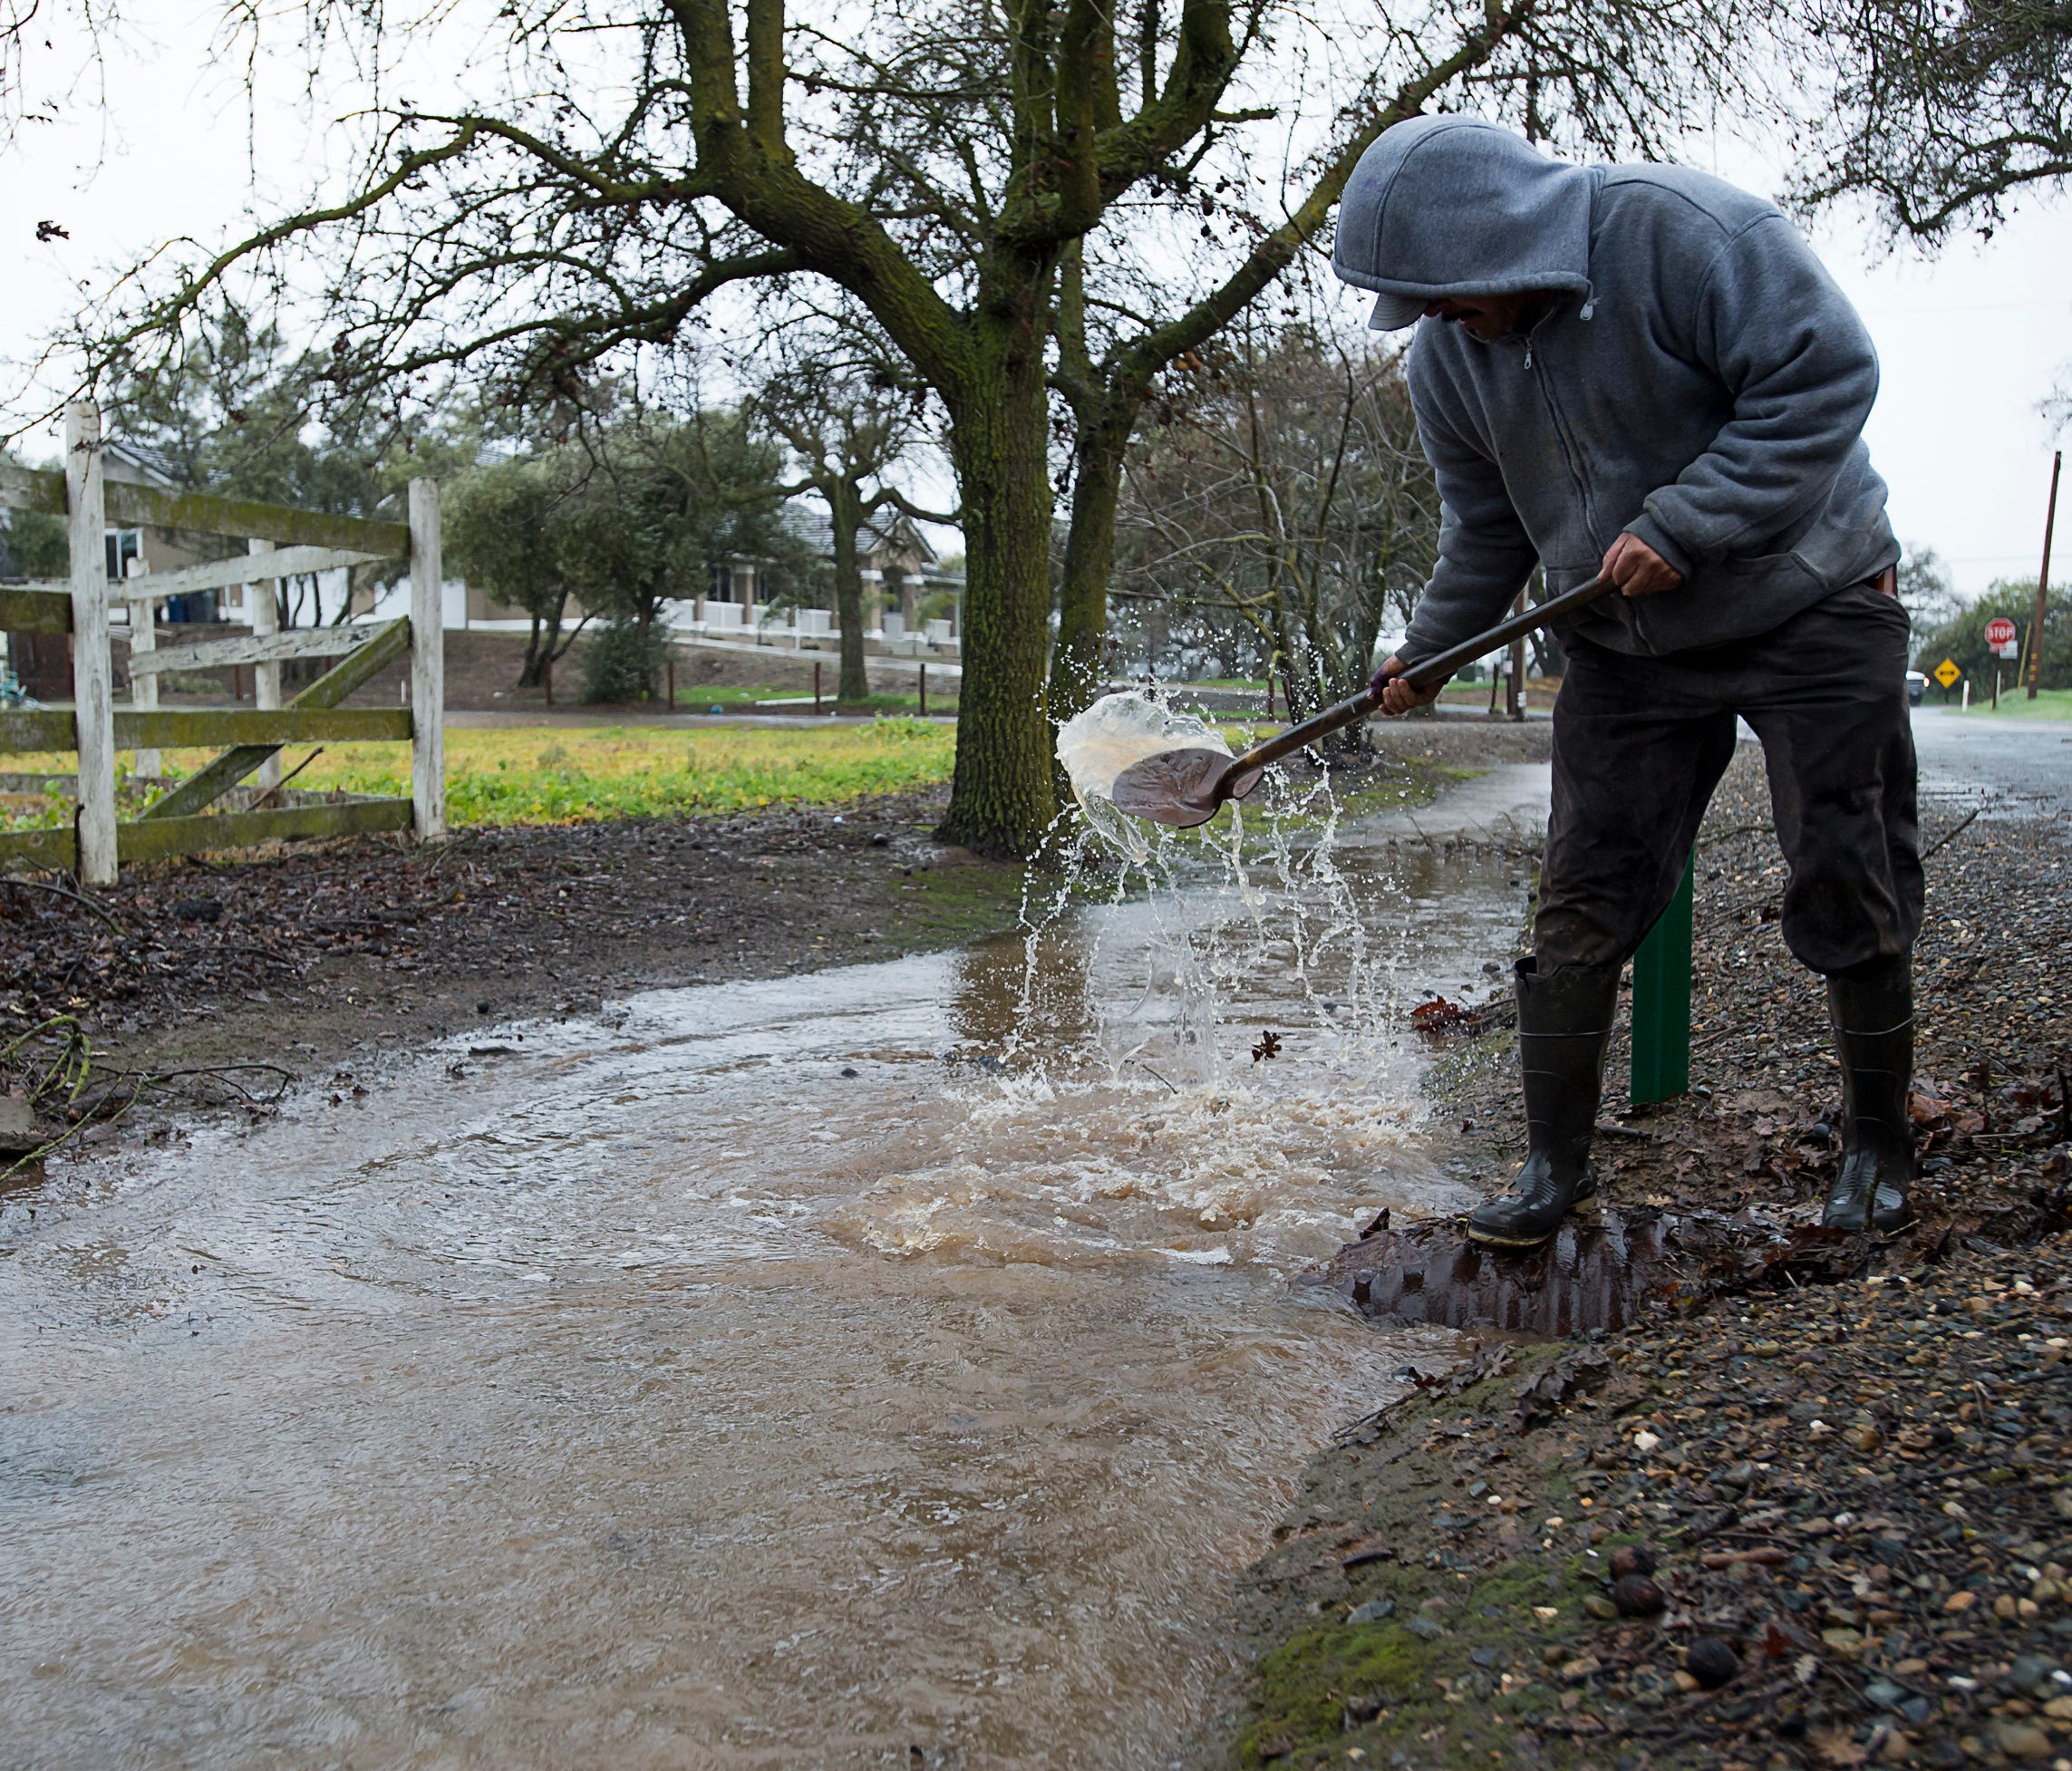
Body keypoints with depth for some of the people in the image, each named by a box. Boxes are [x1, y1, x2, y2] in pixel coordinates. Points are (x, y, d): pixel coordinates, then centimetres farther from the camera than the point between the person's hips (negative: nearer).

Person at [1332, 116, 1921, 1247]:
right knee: (1581, 898, -2)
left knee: (1849, 884, -1)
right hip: (1625, 648, 5)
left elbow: (1827, 372, -22)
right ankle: (1555, 1161, 9)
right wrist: (1428, 648, 9)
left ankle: (1876, 1150, 18)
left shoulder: (1680, 231, -21)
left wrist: (1683, 526, -27)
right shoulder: (1447, 357, -2)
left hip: (1811, 612, -4)